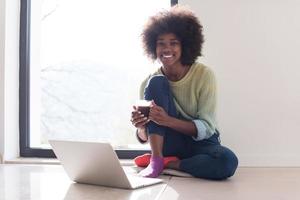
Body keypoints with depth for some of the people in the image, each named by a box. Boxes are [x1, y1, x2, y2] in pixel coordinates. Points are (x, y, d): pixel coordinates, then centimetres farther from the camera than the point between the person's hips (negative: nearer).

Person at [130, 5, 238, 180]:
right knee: (156, 82, -20)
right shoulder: (150, 82, -4)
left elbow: (207, 128, -16)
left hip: (200, 143, -1)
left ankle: (167, 163, -14)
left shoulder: (204, 75, -12)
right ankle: (156, 159, -19)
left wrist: (168, 120, -32)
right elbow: (144, 138, -2)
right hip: (168, 143, 1)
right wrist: (141, 127, -27)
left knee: (227, 162, -36)